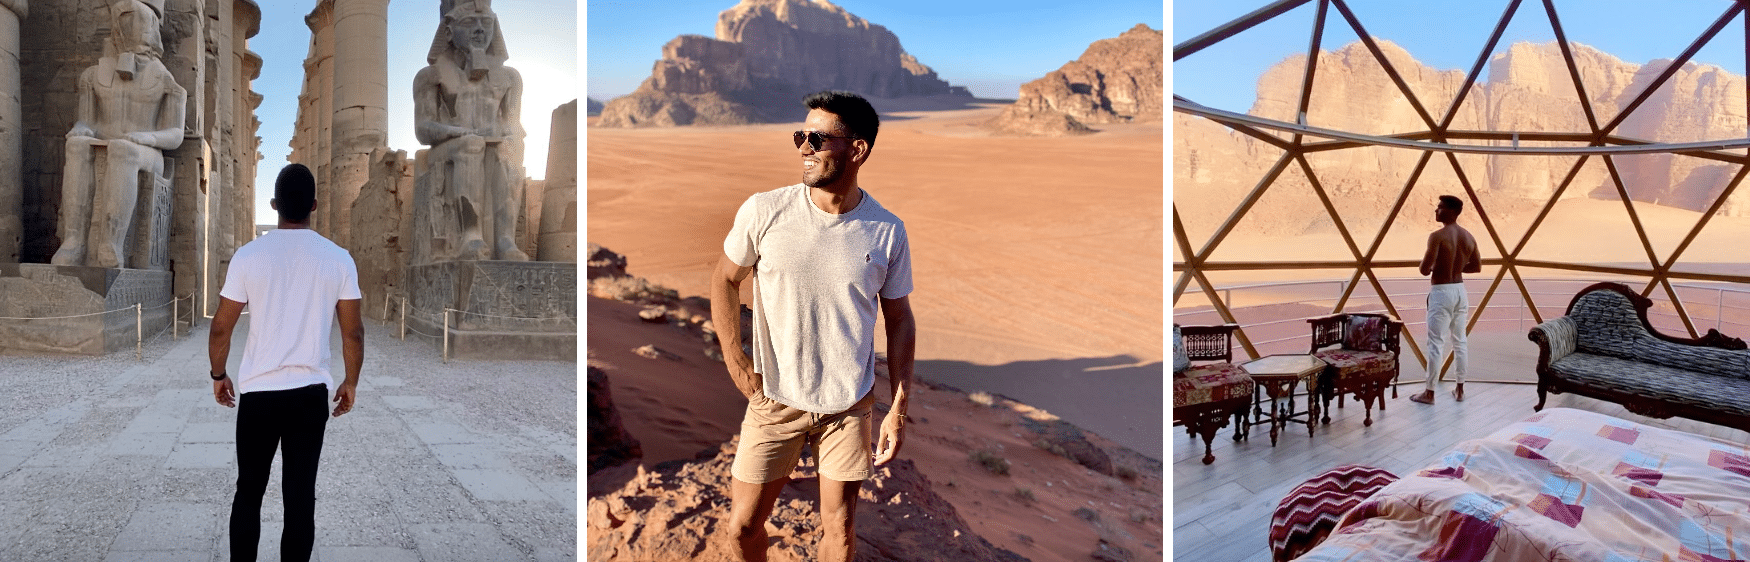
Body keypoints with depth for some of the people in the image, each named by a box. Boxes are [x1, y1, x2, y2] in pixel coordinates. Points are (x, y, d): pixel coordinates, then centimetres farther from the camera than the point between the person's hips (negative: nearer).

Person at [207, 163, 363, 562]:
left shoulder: (249, 255, -6)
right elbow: (353, 332, -2)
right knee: (300, 496, 6)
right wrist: (351, 382, 12)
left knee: (248, 493, 14)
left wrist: (218, 374, 15)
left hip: (257, 392, 0)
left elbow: (221, 328, -2)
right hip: (311, 394, 0)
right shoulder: (338, 259, -5)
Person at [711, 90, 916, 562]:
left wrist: (899, 408, -1)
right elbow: (725, 280, 5)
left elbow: (899, 319, 1)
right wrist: (733, 356, -5)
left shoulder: (887, 232, -9)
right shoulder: (763, 211, -11)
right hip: (774, 399, 0)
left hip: (849, 404, 0)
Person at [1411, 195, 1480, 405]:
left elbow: (1424, 270, -20)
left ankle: (1429, 393, 3)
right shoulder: (1468, 237, 5)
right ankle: (1460, 389, 21)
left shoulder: (1437, 236, -18)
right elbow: (1477, 267, 14)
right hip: (1460, 290, 7)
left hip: (1442, 292, -7)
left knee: (1436, 343, -2)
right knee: (1459, 341, 14)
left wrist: (1434, 266, 2)